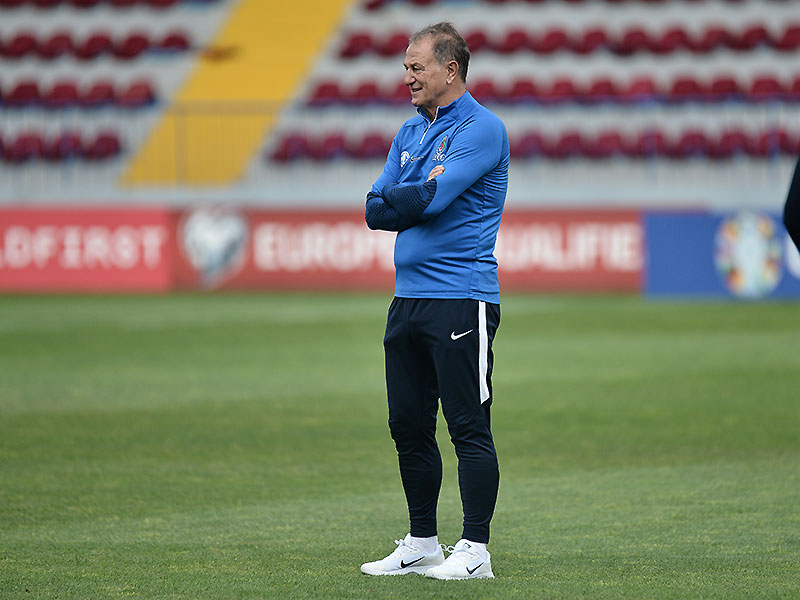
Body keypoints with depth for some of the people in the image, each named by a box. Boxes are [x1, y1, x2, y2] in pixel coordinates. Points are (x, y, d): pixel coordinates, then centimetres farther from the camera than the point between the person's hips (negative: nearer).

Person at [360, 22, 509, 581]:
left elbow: (430, 198, -18)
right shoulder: (411, 132, 18)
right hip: (408, 298, 8)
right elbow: (376, 210, 10)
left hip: (461, 298, -8)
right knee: (409, 425, 10)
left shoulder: (482, 129, -8)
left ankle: (475, 550, -5)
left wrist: (396, 196, 0)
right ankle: (422, 544, 18)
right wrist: (418, 199, -6)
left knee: (469, 428, -7)